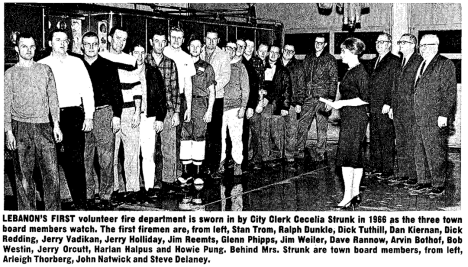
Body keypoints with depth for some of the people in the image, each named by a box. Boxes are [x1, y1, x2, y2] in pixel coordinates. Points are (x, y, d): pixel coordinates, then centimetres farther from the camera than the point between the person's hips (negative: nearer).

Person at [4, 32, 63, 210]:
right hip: (21, 128, -1)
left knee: (52, 173, -4)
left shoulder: (45, 70, 11)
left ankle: (54, 213, 6)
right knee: (23, 176, 3)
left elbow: (53, 98, 12)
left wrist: (56, 125, 6)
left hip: (43, 127, 1)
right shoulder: (10, 74, 5)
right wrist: (8, 132, -5)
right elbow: (6, 104, 3)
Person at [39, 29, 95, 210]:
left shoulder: (76, 63, 10)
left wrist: (88, 117, 2)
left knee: (76, 161, -4)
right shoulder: (42, 65, 8)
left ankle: (80, 203, 0)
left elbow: (87, 90, 9)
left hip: (73, 115, 0)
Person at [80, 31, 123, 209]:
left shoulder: (108, 66, 8)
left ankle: (105, 196, 4)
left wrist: (117, 115, -2)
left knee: (106, 158, -3)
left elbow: (116, 92, 7)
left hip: (105, 113, -1)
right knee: (85, 159, 3)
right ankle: (88, 196, 12)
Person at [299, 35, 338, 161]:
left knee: (322, 127, 2)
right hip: (308, 98, 4)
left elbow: (333, 81, -3)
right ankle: (300, 150, 6)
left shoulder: (330, 60, 2)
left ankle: (320, 153, 10)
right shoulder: (308, 58, 14)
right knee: (302, 125, -2)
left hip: (322, 98, -4)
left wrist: (330, 99, -14)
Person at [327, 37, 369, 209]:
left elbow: (365, 99, -17)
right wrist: (333, 103, 13)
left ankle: (348, 197, -9)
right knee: (356, 156, 11)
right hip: (349, 117, 10)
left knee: (346, 156, -11)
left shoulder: (360, 72, -13)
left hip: (355, 117, -10)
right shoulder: (350, 71, 15)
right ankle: (355, 194, 16)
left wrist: (342, 103, -16)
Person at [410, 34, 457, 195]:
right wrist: (417, 116, 17)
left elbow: (450, 92, -11)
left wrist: (443, 115, -17)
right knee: (420, 153, 12)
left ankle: (439, 185, 7)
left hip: (435, 120, -8)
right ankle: (424, 182, 22)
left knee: (436, 153, -2)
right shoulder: (422, 65, 18)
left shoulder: (445, 64, -6)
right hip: (420, 119, 8)